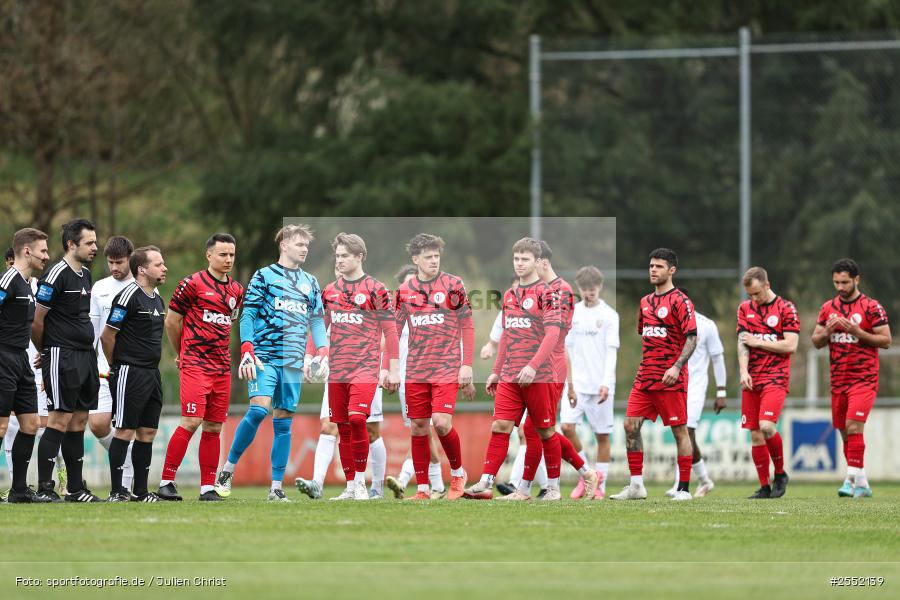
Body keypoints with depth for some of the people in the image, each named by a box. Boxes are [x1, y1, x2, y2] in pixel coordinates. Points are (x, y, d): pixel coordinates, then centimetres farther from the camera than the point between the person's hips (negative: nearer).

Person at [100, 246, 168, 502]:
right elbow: (107, 336, -10)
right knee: (125, 432, -6)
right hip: (129, 374, -8)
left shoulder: (156, 297, 15)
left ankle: (141, 491, 13)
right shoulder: (128, 296, -13)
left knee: (147, 432, 8)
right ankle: (116, 491, -3)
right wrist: (115, 367, -1)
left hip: (152, 373, 8)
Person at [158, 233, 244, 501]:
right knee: (191, 422, -13)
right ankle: (166, 482, -8)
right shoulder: (193, 283, -5)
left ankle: (208, 487, 8)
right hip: (195, 366, -6)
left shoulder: (236, 290, 14)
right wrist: (182, 353, 11)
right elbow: (171, 321, 1)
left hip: (222, 366, 6)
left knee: (213, 427, 5)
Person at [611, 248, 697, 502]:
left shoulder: (680, 301, -7)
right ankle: (636, 485, 4)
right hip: (645, 376, 7)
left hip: (671, 379, -7)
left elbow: (691, 338, -13)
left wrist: (677, 366, -23)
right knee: (631, 425, 0)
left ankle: (684, 488, 2)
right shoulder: (646, 301, 15)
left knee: (679, 430, -2)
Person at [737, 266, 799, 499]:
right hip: (751, 380, 5)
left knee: (766, 426, -21)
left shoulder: (786, 309, -2)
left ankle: (780, 473, 0)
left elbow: (791, 345, -9)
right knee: (755, 435, 2)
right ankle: (764, 487, 10)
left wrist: (758, 342, -7)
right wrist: (744, 371, -9)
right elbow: (742, 342, 5)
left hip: (776, 378, -5)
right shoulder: (745, 309, 12)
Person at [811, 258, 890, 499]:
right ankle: (862, 484, 16)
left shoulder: (871, 307, -5)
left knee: (853, 427, -18)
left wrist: (856, 331, -19)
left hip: (864, 379, -6)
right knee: (844, 432, 7)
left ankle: (852, 479, -19)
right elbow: (816, 342, 12)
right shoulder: (828, 308, 10)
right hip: (838, 379, 6)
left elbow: (886, 341, -8)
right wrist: (828, 331, -9)